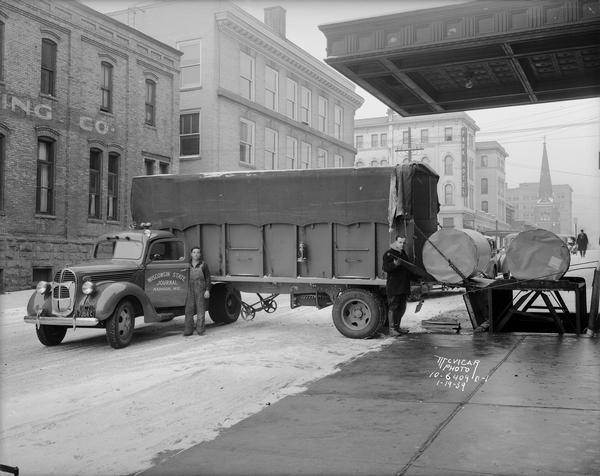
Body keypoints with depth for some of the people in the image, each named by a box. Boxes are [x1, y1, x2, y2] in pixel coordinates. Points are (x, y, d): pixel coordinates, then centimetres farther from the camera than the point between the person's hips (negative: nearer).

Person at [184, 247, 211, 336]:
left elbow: (208, 278, 3)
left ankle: (200, 330, 4)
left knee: (200, 309, -1)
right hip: (189, 288, 2)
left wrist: (207, 290, -5)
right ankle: (188, 330, 3)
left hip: (200, 289, -2)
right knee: (189, 310, -1)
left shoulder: (203, 265, 3)